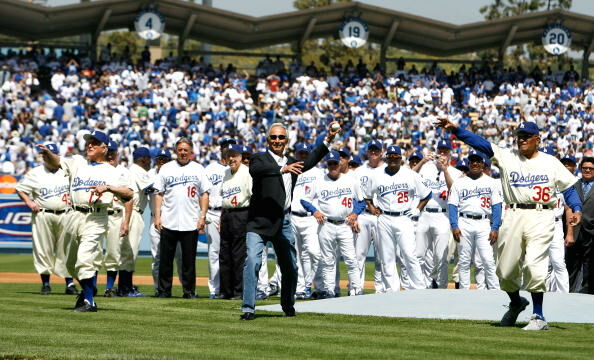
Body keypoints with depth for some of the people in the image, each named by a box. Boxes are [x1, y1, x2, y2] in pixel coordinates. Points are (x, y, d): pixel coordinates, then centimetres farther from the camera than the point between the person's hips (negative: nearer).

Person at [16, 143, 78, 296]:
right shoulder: (35, 173, 6)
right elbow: (20, 189, 10)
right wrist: (29, 202, -5)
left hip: (64, 215, 1)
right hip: (42, 216, -1)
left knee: (66, 249, 0)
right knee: (43, 250, 0)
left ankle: (70, 283, 2)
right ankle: (45, 283, 7)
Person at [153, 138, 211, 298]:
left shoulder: (198, 169, 8)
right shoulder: (166, 168, 9)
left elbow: (204, 194, 7)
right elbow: (159, 194, 8)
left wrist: (202, 216, -3)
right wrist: (157, 216, 0)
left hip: (191, 223, -1)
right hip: (168, 223, 1)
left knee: (189, 260, 2)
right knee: (165, 259, 2)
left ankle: (189, 291, 8)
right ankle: (164, 291, 8)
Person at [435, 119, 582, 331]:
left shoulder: (550, 163, 11)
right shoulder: (507, 157, 11)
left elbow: (568, 187, 12)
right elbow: (480, 143, 1)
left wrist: (576, 209, -5)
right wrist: (455, 130, -11)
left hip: (540, 217, -3)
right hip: (514, 216, 3)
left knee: (533, 265, -18)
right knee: (505, 269, 5)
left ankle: (539, 317, -12)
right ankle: (516, 303, 35)